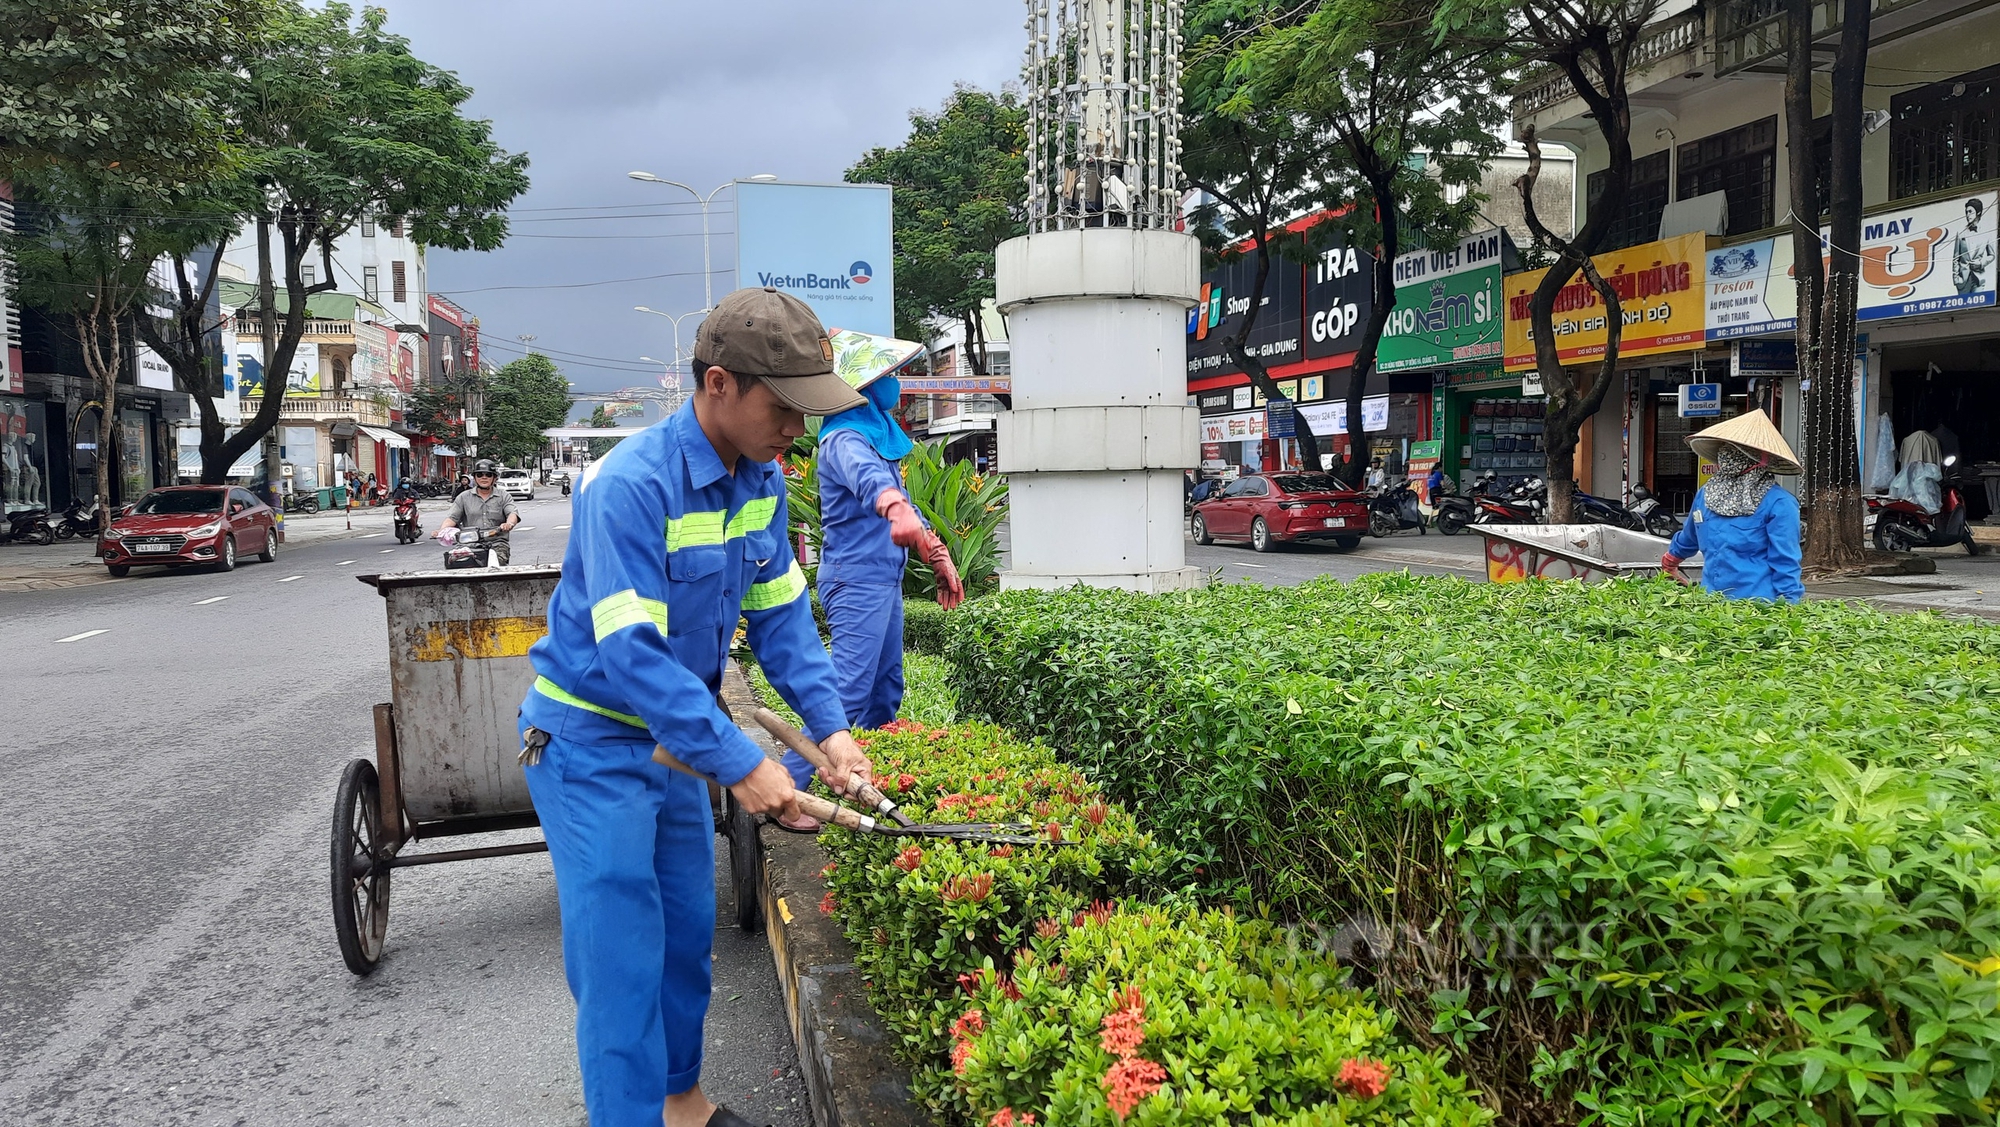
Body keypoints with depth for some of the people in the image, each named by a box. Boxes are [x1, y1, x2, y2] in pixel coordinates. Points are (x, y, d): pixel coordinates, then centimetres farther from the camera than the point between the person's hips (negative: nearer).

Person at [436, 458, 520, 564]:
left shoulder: (503, 497, 15)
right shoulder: (463, 497, 18)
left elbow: (513, 513, -2)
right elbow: (452, 517, 9)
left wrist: (509, 524, -27)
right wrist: (442, 530, -13)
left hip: (497, 542, -1)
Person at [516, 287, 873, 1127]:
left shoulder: (762, 482, -4)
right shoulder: (630, 485, -28)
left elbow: (782, 615, 1)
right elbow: (630, 653, -32)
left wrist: (829, 728, -11)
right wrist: (739, 764, -32)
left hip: (675, 734, 8)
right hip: (592, 741, -7)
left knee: (687, 933, 17)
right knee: (621, 953, -3)